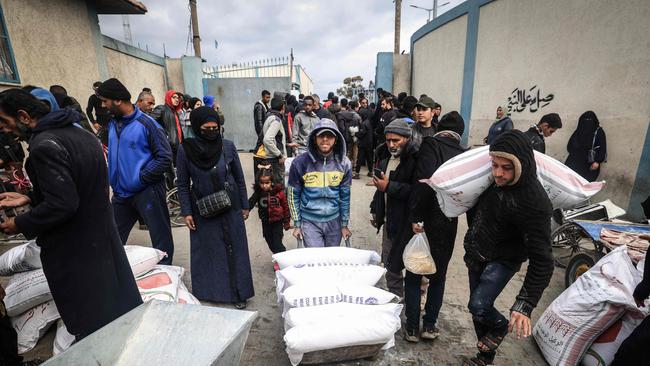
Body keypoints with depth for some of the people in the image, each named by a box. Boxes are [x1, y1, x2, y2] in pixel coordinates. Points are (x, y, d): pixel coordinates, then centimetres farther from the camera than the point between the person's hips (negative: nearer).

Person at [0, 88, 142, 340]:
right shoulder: (80, 133, 8)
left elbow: (61, 205, -24)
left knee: (94, 331, 9)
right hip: (103, 237, 8)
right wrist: (30, 199, 14)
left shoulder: (45, 145, -19)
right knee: (124, 309, 19)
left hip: (74, 253, -8)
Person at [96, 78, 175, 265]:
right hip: (120, 193, 7)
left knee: (161, 240, 4)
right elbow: (110, 153, 22)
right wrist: (112, 180, 9)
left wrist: (141, 177, -15)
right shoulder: (112, 124, 10)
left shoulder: (147, 124, -12)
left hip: (147, 191, -7)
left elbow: (165, 158, -14)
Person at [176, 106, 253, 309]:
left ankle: (238, 292, 23)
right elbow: (183, 184, 0)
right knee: (207, 252, 12)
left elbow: (239, 178, 1)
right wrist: (186, 212, -3)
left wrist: (245, 206, 3)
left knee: (234, 250, 8)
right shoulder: (185, 149, -7)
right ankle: (208, 292, 31)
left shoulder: (228, 146, -6)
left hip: (230, 208, 0)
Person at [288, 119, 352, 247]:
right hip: (309, 221, -2)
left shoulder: (343, 163, -6)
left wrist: (344, 224, 4)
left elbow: (345, 195, 0)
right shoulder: (300, 162, -12)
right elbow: (294, 195, -3)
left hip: (334, 220, 3)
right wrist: (297, 224, -1)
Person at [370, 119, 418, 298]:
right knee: (388, 261, 19)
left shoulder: (416, 157, -17)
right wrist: (375, 210, 20)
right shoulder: (384, 154, 10)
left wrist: (389, 186, -23)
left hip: (406, 221, -8)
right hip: (388, 218, 8)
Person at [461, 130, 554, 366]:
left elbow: (541, 259, -29)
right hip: (476, 254, 6)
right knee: (477, 308, 15)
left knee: (478, 306, -17)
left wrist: (525, 305, -33)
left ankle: (500, 326, 20)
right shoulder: (491, 178, -12)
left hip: (502, 260, -6)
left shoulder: (534, 203, -31)